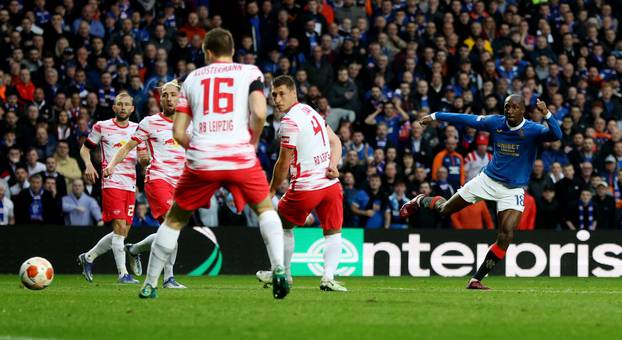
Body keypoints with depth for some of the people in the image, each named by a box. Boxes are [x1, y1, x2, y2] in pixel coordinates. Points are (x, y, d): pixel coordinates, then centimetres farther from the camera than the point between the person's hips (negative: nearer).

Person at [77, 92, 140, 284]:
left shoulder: (136, 129, 13)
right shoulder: (102, 127, 2)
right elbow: (85, 148, 12)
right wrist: (88, 164, -8)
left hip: (130, 185, 5)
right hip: (111, 183, -5)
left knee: (122, 232, 6)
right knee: (120, 227, -16)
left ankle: (88, 257, 24)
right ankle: (123, 273, -12)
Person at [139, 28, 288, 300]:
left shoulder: (193, 78, 16)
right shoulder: (249, 73, 9)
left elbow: (178, 131, 11)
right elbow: (258, 113, -9)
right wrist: (252, 143, 7)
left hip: (201, 161, 1)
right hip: (241, 157, -1)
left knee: (174, 220, 17)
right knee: (265, 209, 20)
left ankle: (149, 285, 17)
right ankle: (279, 271, 0)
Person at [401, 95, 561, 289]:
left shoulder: (532, 130, -17)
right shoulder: (496, 123, -6)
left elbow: (556, 135, -36)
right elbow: (467, 120, 6)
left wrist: (546, 114, -54)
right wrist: (435, 116, 12)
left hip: (513, 190, -2)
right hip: (488, 179, 2)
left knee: (506, 236, -18)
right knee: (446, 209, 12)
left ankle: (476, 280, -6)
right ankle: (420, 202, 48)